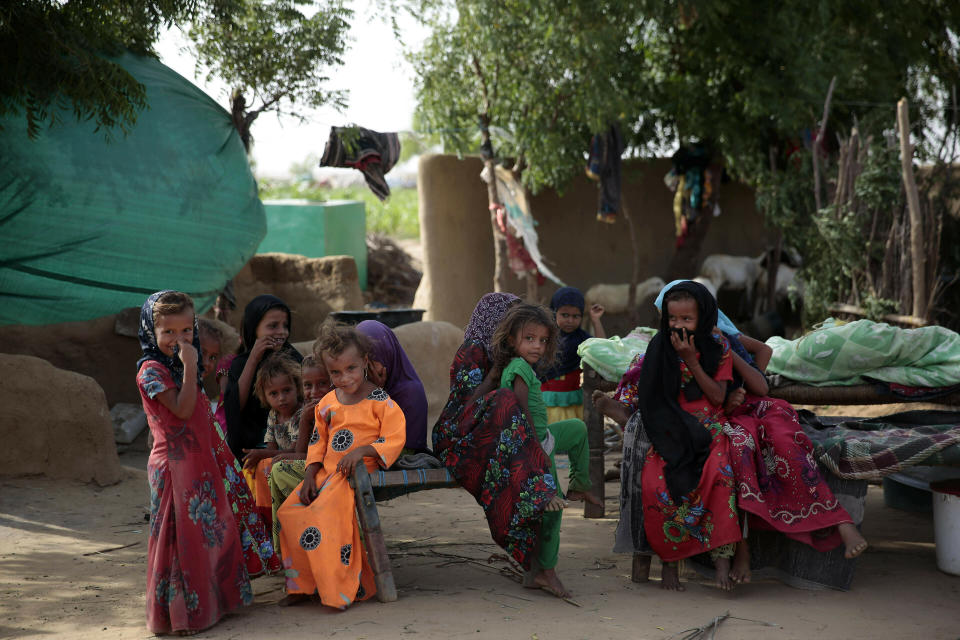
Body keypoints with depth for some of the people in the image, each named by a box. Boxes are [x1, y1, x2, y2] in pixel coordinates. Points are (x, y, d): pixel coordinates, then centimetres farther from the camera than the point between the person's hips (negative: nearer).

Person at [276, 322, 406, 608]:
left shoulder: (380, 401, -6)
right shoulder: (327, 403, 13)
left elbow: (395, 438, -11)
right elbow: (318, 441, 18)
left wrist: (362, 451, -24)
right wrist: (310, 476, 5)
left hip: (358, 473, -7)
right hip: (327, 472, 7)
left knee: (325, 515, -27)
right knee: (289, 512, -7)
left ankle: (342, 589, -15)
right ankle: (302, 584, 6)